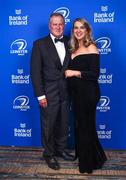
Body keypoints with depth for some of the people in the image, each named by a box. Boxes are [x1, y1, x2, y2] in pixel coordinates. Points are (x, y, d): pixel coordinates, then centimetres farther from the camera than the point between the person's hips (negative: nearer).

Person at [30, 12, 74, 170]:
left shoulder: (69, 42, 5)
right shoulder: (40, 44, -7)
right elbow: (35, 71, -10)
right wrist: (40, 95, -14)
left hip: (65, 92, 4)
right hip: (49, 94, -4)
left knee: (63, 124, 17)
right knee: (48, 126, 10)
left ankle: (60, 149, 39)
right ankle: (49, 154, 30)